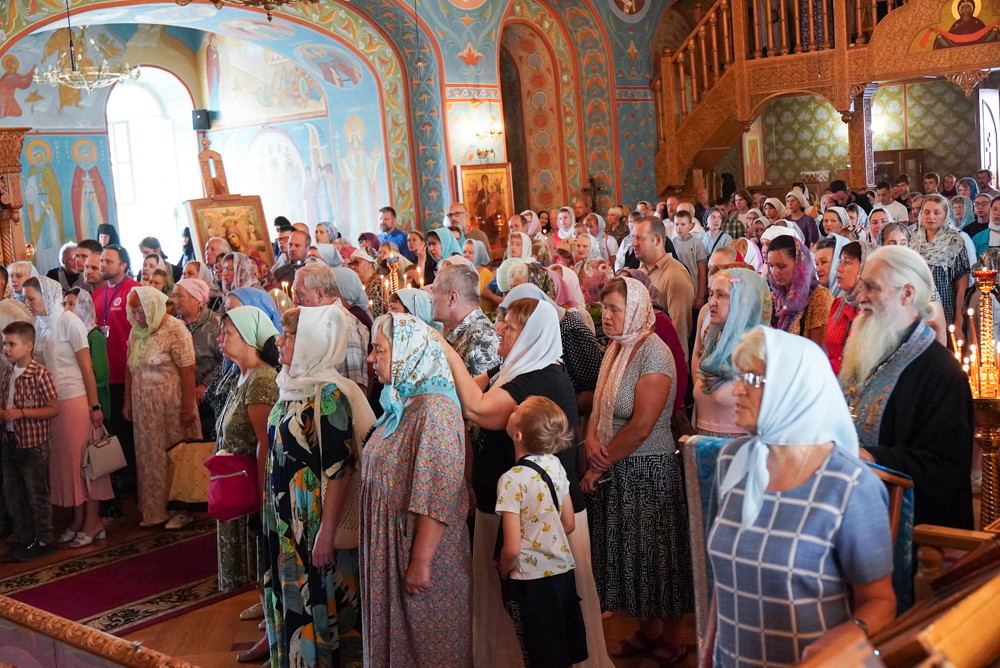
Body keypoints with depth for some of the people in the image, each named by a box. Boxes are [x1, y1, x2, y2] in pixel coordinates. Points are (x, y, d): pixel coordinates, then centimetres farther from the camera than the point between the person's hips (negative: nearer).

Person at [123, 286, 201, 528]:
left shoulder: (175, 330, -13)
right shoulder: (136, 332, 8)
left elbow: (188, 371, -16)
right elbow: (130, 369, 14)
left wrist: (188, 407, -19)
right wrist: (128, 402, 12)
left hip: (171, 405, -6)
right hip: (144, 406, 6)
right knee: (149, 457, 11)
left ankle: (181, 510, 12)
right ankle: (155, 511, 22)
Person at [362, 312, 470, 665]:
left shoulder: (434, 408, -20)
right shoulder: (401, 404, 8)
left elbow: (438, 495, -24)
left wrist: (421, 563, -23)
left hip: (423, 551, -9)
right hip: (389, 551, 9)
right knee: (394, 638, 19)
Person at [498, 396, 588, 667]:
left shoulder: (512, 480, -21)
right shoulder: (555, 465, -2)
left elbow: (513, 548, -22)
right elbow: (569, 525, 5)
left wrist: (503, 573, -3)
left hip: (531, 582, -6)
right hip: (563, 571, 6)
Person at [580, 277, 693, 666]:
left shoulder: (654, 354, -18)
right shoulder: (616, 350, 8)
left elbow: (641, 426, -22)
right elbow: (600, 405, 11)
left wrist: (600, 467, -16)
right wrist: (591, 439, -10)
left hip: (647, 471, -8)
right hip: (614, 471, 8)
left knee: (649, 553, 4)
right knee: (624, 551, 16)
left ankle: (660, 636, 21)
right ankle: (646, 632, 31)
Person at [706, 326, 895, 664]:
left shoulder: (852, 488, -19)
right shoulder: (732, 461, -4)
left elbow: (879, 600, -13)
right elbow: (724, 577, 6)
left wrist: (847, 636, -32)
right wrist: (709, 655, 4)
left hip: (808, 662, -4)